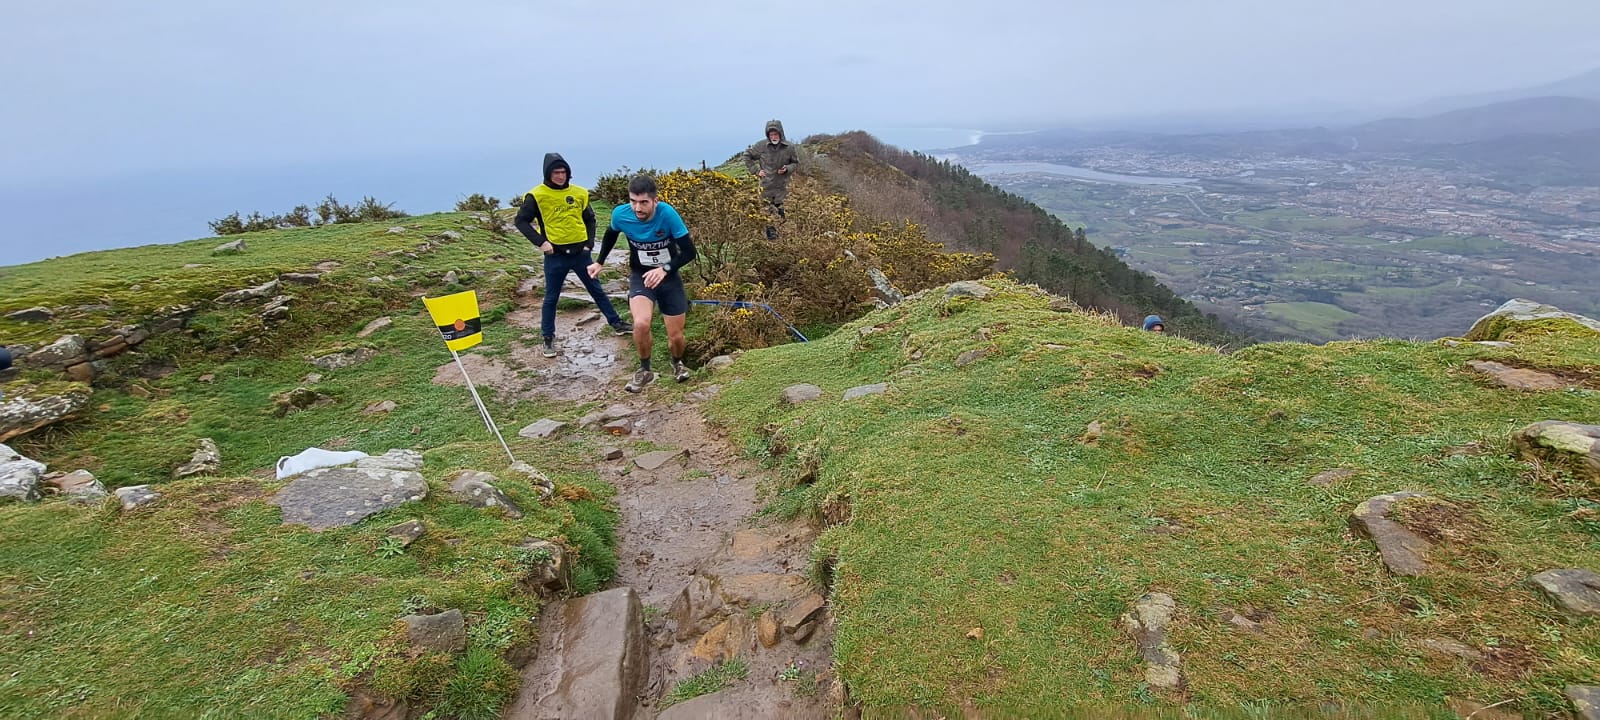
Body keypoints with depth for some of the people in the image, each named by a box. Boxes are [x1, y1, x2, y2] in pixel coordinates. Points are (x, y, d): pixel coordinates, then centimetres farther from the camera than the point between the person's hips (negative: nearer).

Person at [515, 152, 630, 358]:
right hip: (555, 256, -3)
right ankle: (548, 338, 18)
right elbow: (521, 220, -3)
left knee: (597, 290, 13)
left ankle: (616, 323, 25)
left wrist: (590, 243, 4)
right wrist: (540, 242, -13)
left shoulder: (579, 193, 3)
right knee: (551, 298, 7)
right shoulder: (537, 195, -7)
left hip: (580, 252, 3)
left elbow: (590, 219, 15)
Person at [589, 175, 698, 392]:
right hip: (640, 276, 1)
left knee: (676, 336, 3)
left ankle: (677, 364, 39)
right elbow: (611, 234, 10)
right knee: (641, 324, -27)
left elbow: (689, 252, -22)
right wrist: (600, 262, 12)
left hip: (669, 277, 0)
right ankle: (645, 371, 0)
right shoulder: (620, 214, -16)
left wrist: (665, 269, -35)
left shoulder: (667, 214, -25)